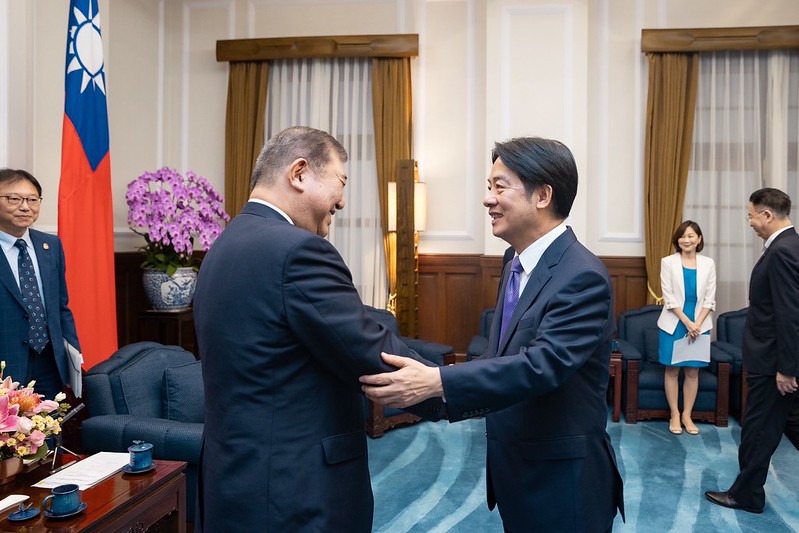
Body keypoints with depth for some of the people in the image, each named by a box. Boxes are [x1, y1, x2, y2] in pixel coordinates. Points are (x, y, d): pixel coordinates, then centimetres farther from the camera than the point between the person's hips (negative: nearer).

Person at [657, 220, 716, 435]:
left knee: (693, 371, 6)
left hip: (700, 325, 2)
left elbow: (710, 299, 2)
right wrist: (687, 323, -14)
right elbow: (669, 298, -7)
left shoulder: (708, 264, 3)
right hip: (674, 324, -2)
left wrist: (697, 324, -10)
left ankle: (687, 415, 16)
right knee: (672, 369, 3)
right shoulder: (668, 262, -3)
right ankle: (674, 415, 13)